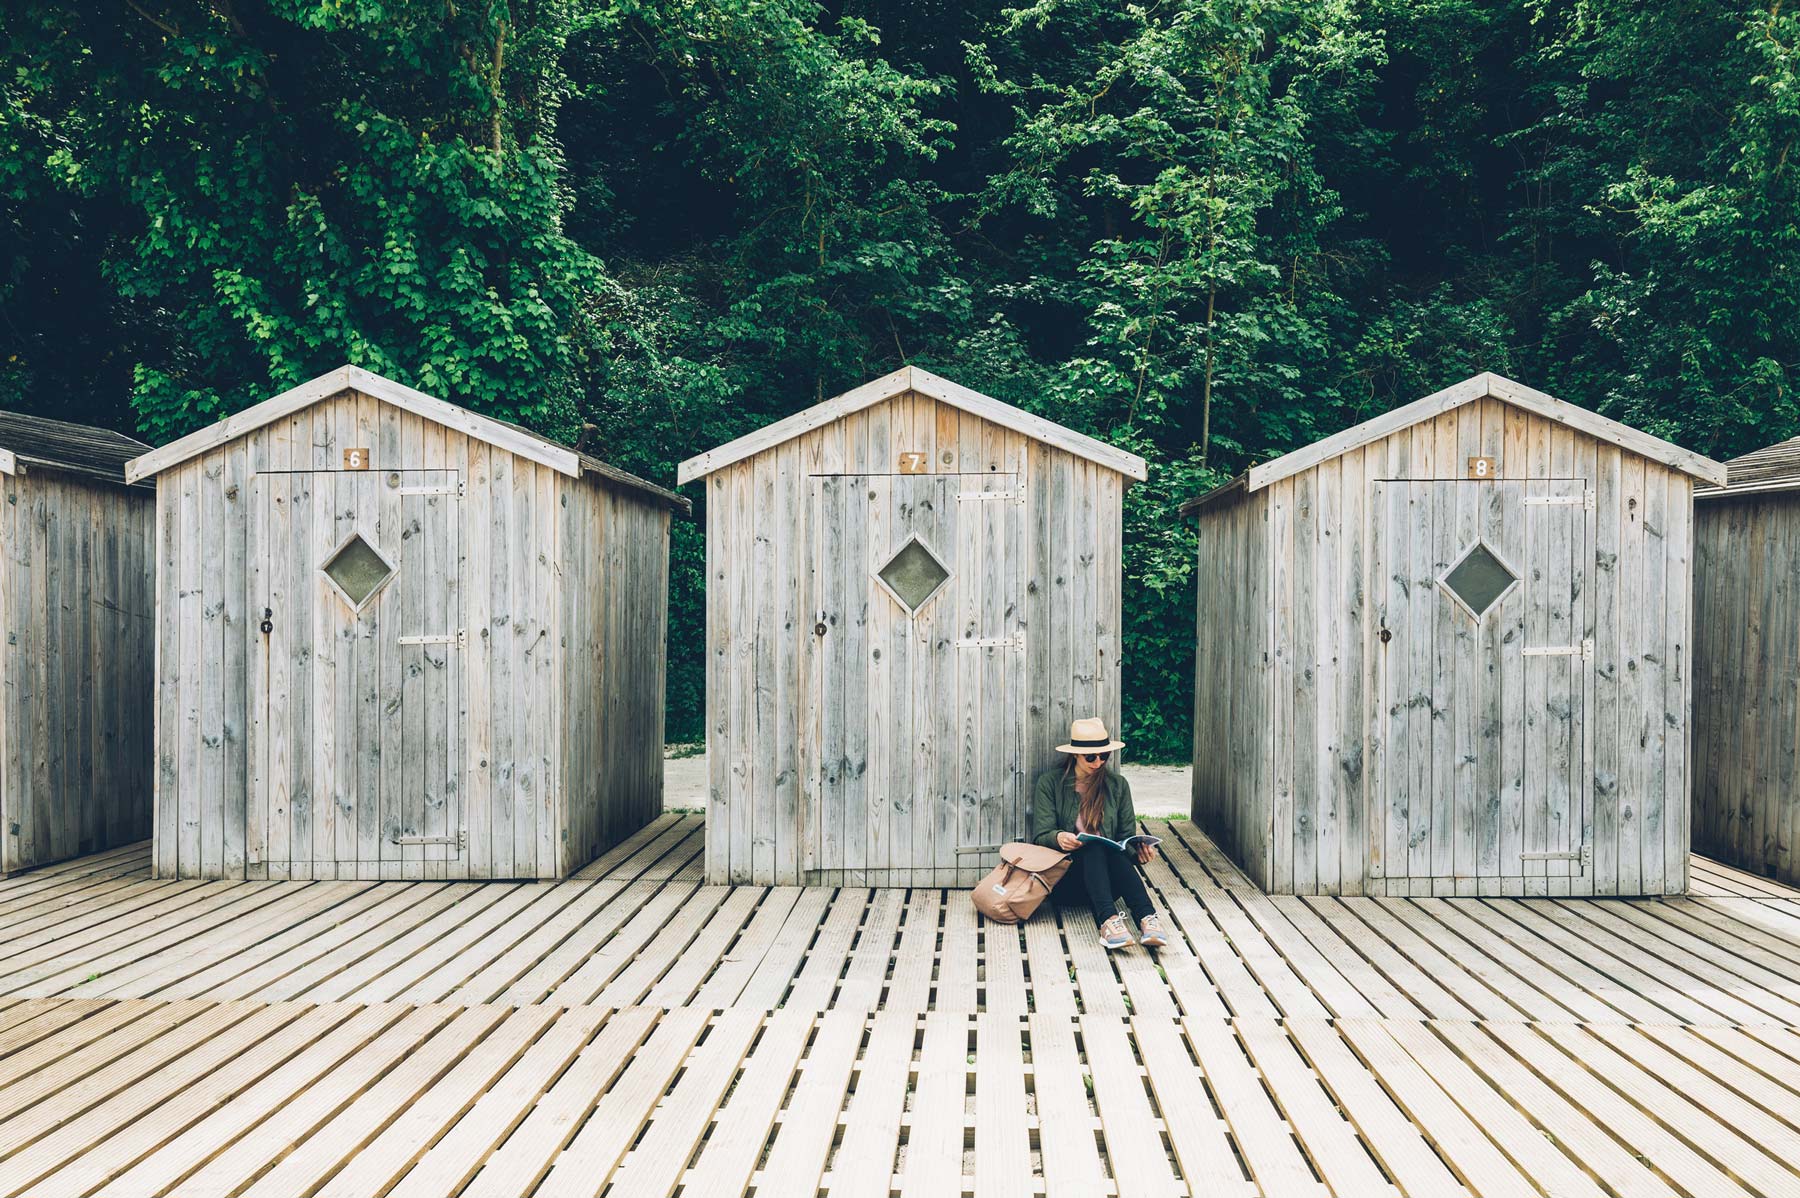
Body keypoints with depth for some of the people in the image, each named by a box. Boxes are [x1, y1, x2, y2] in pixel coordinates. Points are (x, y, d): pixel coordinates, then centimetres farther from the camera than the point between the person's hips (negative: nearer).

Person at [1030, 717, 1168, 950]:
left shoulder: (1117, 784, 15)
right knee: (1093, 847, -35)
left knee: (1117, 853, -34)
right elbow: (1040, 835, -2)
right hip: (1065, 881, -2)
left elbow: (1127, 835, 13)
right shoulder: (1050, 782, 5)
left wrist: (1140, 848, -12)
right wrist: (1059, 838, -27)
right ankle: (1108, 920, -57)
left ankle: (1147, 919, -55)